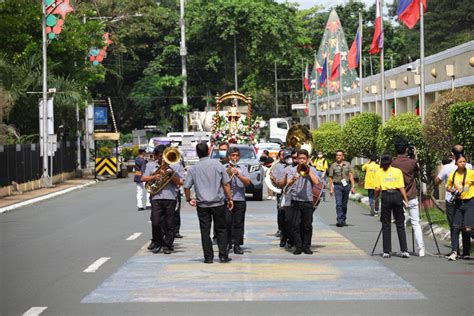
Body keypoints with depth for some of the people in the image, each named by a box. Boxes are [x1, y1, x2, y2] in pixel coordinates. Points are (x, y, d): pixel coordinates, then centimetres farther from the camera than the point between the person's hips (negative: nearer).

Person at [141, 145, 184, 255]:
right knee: (156, 221, -4)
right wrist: (154, 177, -6)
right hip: (156, 197, 1)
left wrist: (171, 174, -13)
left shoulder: (175, 166, 6)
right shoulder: (151, 165, 14)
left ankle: (168, 245, 11)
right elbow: (143, 178, 10)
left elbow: (181, 182, 1)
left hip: (170, 197, -1)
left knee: (169, 223, 0)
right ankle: (157, 242, 17)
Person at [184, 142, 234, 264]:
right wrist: (230, 199, 6)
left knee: (205, 231, 6)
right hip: (218, 203, 0)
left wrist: (189, 199, 15)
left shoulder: (193, 169, -2)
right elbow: (226, 184, -2)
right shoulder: (217, 165, -4)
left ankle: (208, 257, 5)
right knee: (221, 230, 9)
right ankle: (223, 256, 5)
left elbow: (186, 186, -1)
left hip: (202, 204, 0)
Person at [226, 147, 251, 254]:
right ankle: (227, 244, 6)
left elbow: (247, 182, -1)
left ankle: (237, 245, 3)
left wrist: (238, 174, -12)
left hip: (240, 199, 1)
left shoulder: (243, 168, 11)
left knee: (238, 223, -1)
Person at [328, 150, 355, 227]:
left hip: (346, 185, 2)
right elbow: (330, 178, 5)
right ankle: (339, 220, -18)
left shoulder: (347, 164, 8)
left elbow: (351, 176, 6)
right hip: (337, 186, -2)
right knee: (339, 204, -13)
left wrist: (352, 187, -1)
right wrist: (331, 188, -2)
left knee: (344, 205, 8)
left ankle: (343, 220, 18)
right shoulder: (333, 166, 4)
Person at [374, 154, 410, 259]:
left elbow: (377, 189, -2)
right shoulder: (398, 171, 4)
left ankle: (386, 251, 4)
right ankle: (404, 250, 2)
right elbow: (402, 188, -2)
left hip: (385, 197, 0)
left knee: (386, 225, 5)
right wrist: (406, 200, 2)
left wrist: (376, 201, 9)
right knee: (400, 224, 6)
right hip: (397, 196, 0)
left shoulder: (379, 173, 3)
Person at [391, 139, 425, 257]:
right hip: (412, 197, 0)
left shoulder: (393, 163, -8)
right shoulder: (412, 162, -7)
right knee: (416, 223, 4)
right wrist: (415, 156, 12)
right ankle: (421, 249, 0)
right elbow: (417, 172, 12)